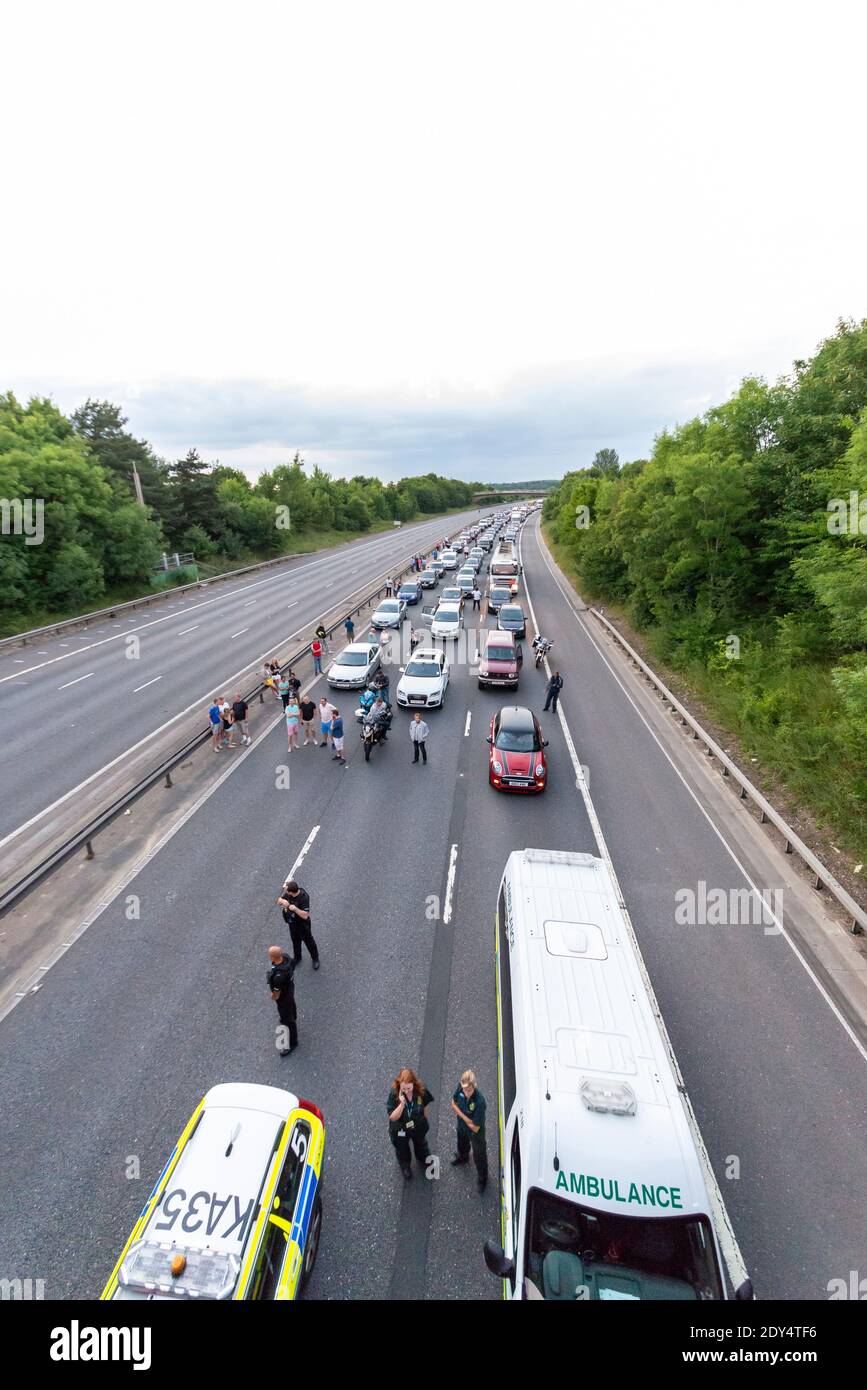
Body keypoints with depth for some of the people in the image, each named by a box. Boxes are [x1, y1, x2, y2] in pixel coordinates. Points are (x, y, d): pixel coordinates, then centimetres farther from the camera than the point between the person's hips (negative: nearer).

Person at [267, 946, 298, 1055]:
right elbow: (292, 968, -4)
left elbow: (276, 994, -27)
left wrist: (273, 997, -5)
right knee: (291, 1005, 36)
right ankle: (293, 1019, 66)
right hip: (289, 987, 7)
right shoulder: (285, 956, -28)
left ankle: (292, 1043, 40)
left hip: (283, 996, -7)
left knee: (287, 1019, 17)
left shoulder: (279, 976, -47)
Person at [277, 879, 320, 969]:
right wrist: (283, 901, -26)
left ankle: (315, 958, 40)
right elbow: (279, 900, -2)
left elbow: (305, 916, -34)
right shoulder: (287, 893, -19)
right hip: (292, 923, 6)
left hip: (303, 925, -6)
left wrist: (295, 909, -48)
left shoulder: (304, 898, -36)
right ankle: (297, 958, 52)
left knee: (309, 941, 16)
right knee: (295, 941, 27)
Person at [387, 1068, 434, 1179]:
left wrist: (424, 1119, 4)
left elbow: (426, 1105, -9)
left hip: (419, 1127, 2)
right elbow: (393, 1118, -31)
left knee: (421, 1145, 32)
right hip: (400, 1130, -2)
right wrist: (402, 1103, -46)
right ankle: (405, 1165, 61)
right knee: (402, 1149, 28)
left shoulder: (421, 1090, -31)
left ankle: (423, 1159, 65)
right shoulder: (394, 1094, -36)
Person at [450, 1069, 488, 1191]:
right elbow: (454, 1103, -8)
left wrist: (461, 1115, -20)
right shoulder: (460, 1088, -29)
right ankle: (462, 1157, 67)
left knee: (479, 1156, 21)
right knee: (462, 1143, 35)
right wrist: (465, 1118, -21)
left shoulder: (480, 1102, -43)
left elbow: (475, 1127, -31)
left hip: (476, 1133, -5)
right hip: (461, 1126, 5)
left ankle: (482, 1178, 50)